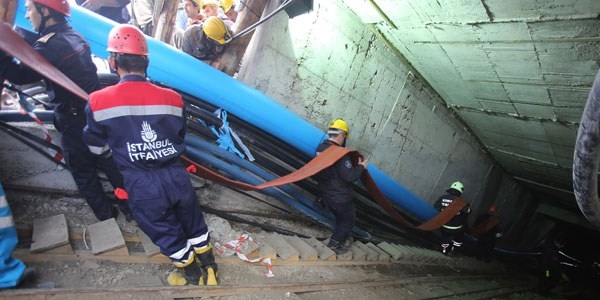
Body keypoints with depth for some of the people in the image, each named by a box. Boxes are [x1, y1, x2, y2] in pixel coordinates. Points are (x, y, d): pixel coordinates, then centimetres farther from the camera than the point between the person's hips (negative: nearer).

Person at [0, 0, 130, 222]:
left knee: (84, 174, 10)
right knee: (110, 163, 16)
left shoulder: (49, 45, -19)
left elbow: (20, 76, -22)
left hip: (74, 122, -7)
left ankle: (106, 216, 22)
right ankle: (132, 207, 25)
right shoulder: (74, 36, 7)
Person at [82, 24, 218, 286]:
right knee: (194, 225, 23)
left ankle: (191, 275, 42)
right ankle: (208, 270, 43)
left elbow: (97, 148, 6)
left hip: (142, 186, -2)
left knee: (167, 234, 20)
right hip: (177, 176, 2)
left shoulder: (98, 102, -11)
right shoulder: (172, 98, -5)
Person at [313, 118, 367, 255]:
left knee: (341, 218, 29)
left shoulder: (320, 148, -2)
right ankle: (334, 244, 23)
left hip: (326, 194, 8)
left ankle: (344, 238, 44)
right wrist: (361, 167, -9)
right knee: (349, 219, 17)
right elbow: (350, 176, -28)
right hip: (340, 197, -8)